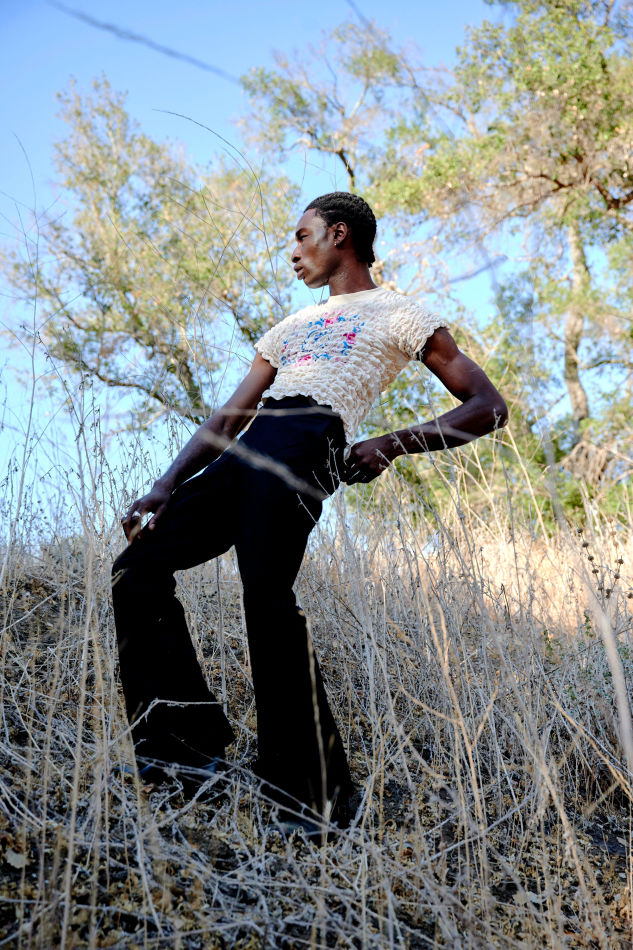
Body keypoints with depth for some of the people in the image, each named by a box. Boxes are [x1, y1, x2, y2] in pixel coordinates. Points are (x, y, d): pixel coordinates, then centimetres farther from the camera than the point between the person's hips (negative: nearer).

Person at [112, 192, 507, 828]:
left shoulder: (399, 314, 17)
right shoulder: (292, 326, 35)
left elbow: (488, 407, 8)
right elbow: (226, 420, 27)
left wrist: (393, 443, -7)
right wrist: (168, 486, 11)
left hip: (308, 440, -7)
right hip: (245, 456, 7)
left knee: (266, 596, -23)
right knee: (139, 565, -2)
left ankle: (309, 790, -13)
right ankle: (189, 738, 1)